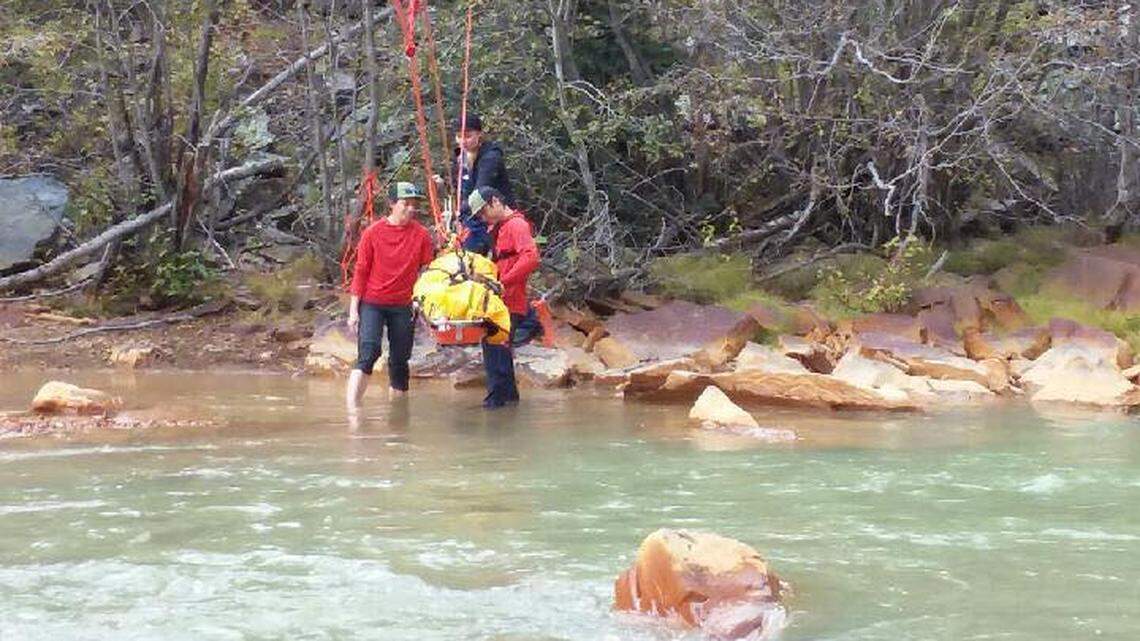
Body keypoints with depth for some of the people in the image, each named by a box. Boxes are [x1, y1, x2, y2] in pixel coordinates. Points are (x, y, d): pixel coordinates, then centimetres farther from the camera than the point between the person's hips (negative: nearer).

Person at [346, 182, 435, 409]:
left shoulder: (421, 235, 0)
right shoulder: (373, 233, -3)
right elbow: (361, 272, 0)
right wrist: (354, 309, -2)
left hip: (403, 307, 2)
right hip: (372, 303, -2)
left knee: (399, 362, 8)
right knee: (368, 353, -17)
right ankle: (352, 411, -23)